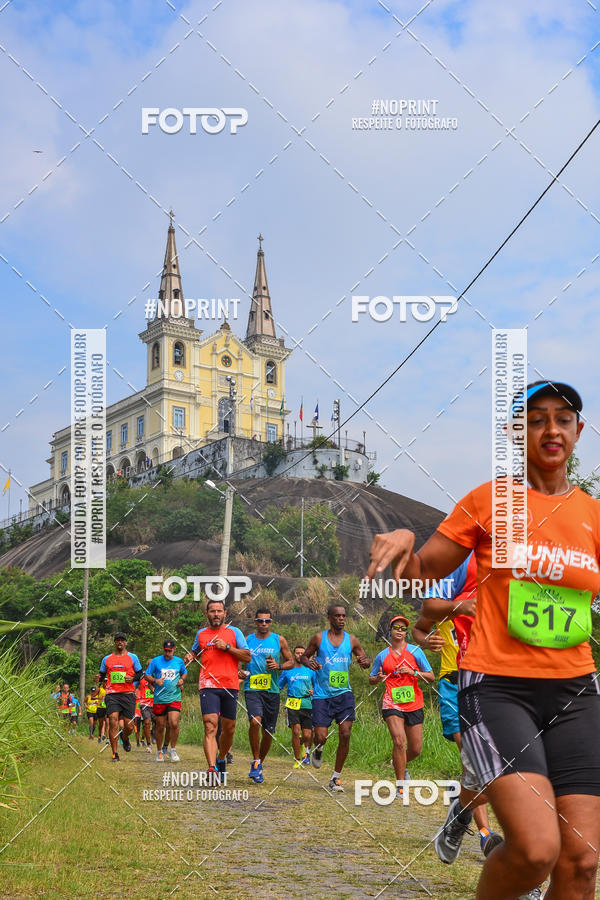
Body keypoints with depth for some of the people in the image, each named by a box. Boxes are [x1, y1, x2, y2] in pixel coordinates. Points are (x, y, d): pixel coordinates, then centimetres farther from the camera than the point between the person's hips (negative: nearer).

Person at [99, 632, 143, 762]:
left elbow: (140, 674, 12)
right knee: (113, 723, -13)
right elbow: (102, 675, 20)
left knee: (129, 726, 0)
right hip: (112, 694, 0)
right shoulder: (107, 659, 14)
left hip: (128, 694, 0)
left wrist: (132, 678, -8)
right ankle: (114, 754, -5)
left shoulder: (132, 657, 10)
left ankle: (125, 738, 36)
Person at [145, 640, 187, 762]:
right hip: (159, 698, 0)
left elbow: (184, 673, 24)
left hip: (174, 698, 0)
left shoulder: (179, 661, 7)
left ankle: (173, 749, 4)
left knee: (174, 723, -15)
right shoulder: (156, 661, 2)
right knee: (160, 726, 6)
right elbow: (147, 675, 6)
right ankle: (159, 751, 23)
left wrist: (182, 680, 3)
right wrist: (155, 681, -13)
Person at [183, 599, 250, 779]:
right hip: (208, 686, 0)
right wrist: (190, 657, 8)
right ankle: (212, 768, -24)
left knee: (229, 729, 9)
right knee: (210, 727, -15)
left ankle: (221, 758, 34)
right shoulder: (201, 634, 14)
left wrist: (227, 647, -9)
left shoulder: (234, 632, 7)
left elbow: (247, 657, 1)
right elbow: (194, 652, 32)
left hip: (230, 686, 0)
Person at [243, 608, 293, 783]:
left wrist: (278, 666, -8)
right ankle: (255, 762, -12)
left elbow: (291, 662, 11)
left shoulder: (279, 640, 6)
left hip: (272, 690, 2)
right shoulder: (247, 640, 6)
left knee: (268, 731, 6)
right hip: (252, 688, -2)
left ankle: (259, 764, 27)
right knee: (255, 721, -26)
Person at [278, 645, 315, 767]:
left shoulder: (310, 670, 11)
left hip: (307, 705, 1)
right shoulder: (287, 670, 12)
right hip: (292, 705, -1)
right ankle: (297, 760, -5)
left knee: (307, 735, -6)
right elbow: (278, 686, 17)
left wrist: (314, 691, -5)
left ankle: (306, 750, 30)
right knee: (296, 730, -19)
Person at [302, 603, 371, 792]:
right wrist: (309, 663, -13)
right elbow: (304, 657, 11)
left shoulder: (352, 640, 5)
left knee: (345, 734, -10)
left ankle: (335, 778, 3)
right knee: (321, 737, -6)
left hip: (343, 693, 2)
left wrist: (365, 662, -11)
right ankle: (318, 749, 34)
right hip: (322, 695, -1)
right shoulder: (319, 638, 0)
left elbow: (365, 660, 14)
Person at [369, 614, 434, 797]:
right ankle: (400, 786, -10)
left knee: (415, 749, 6)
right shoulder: (382, 656, 7)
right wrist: (378, 678, -6)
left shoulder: (415, 651, 5)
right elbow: (371, 679, 18)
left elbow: (431, 677, 4)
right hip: (392, 704, -2)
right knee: (399, 742, -21)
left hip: (414, 705, 2)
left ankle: (401, 766, 40)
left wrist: (413, 672, -13)